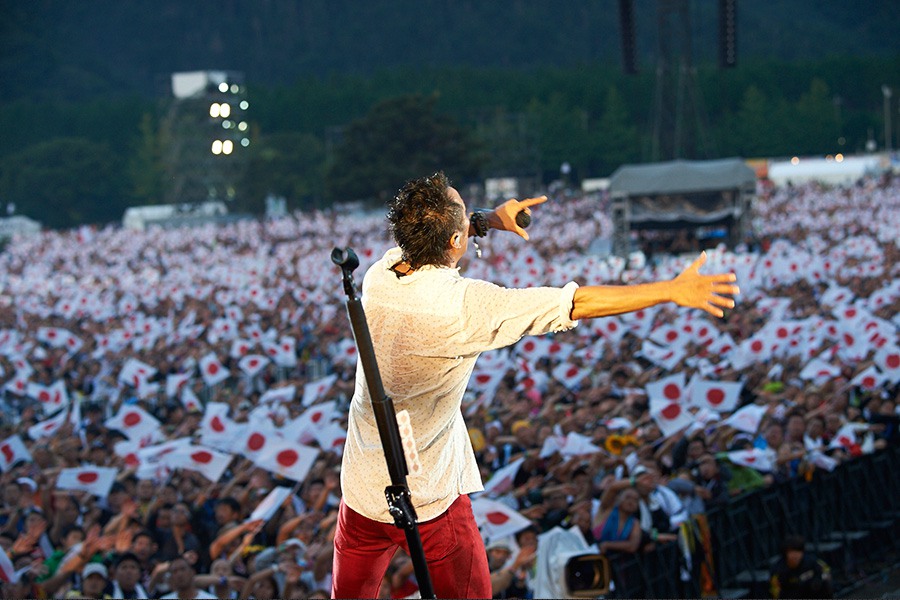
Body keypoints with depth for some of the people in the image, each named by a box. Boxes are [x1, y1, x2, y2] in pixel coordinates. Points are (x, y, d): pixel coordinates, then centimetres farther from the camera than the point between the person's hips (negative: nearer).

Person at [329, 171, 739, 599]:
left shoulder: (377, 277, -8)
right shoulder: (463, 306, -26)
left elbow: (426, 236, 18)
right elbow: (576, 304, -23)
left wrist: (489, 220, 9)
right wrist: (672, 290, -18)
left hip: (361, 489, 6)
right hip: (428, 500, -5)